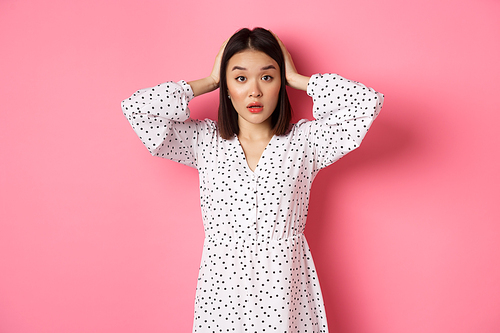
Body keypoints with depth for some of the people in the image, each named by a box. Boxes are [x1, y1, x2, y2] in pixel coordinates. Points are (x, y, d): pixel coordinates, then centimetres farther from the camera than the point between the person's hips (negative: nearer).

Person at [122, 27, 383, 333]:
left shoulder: (304, 140, -1)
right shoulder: (205, 141, 2)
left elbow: (368, 102, -12)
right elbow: (136, 107, -5)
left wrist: (296, 78, -2)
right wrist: (209, 81, 2)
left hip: (286, 292, 0)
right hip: (222, 293, 1)